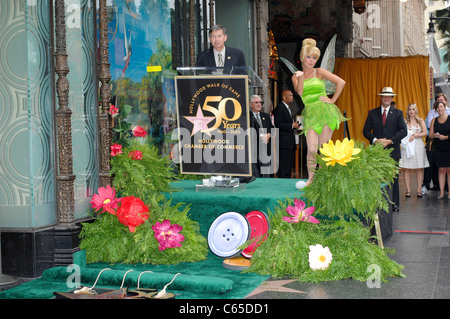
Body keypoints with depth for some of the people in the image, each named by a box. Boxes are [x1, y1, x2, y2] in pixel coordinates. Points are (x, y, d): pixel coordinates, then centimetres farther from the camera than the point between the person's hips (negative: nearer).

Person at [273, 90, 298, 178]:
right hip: (284, 142, -10)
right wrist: (291, 125, -15)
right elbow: (278, 124, -19)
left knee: (289, 165, 10)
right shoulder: (279, 108, -9)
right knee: (284, 165, -10)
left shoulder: (287, 108, 22)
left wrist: (294, 125, 11)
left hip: (290, 142, 10)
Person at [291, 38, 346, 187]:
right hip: (310, 114, 1)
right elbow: (299, 92, -6)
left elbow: (341, 82, -1)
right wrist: (300, 77, -17)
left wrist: (333, 100, -2)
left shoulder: (319, 72, 5)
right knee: (312, 149, -11)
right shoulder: (296, 77, 12)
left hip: (325, 112, -1)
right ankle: (310, 179, 2)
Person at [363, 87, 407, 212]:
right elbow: (366, 131, 6)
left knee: (393, 178, 1)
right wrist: (375, 140, -10)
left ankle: (395, 204, 8)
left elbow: (403, 130, -1)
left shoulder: (398, 113, 9)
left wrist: (390, 140, -12)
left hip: (392, 150, 0)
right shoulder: (372, 113, 11)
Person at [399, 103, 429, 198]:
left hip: (418, 146, 1)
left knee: (419, 169, 0)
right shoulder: (404, 121, 7)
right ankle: (408, 190, 0)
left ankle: (419, 190, 4)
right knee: (406, 169, -4)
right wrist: (408, 137, -13)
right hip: (407, 146, -1)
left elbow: (425, 133, 3)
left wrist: (415, 135, -11)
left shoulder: (421, 121, 11)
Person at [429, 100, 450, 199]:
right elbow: (430, 135, 8)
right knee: (441, 170, 5)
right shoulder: (434, 120, 9)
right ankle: (441, 192, 7)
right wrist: (436, 135, -12)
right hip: (439, 149, 3)